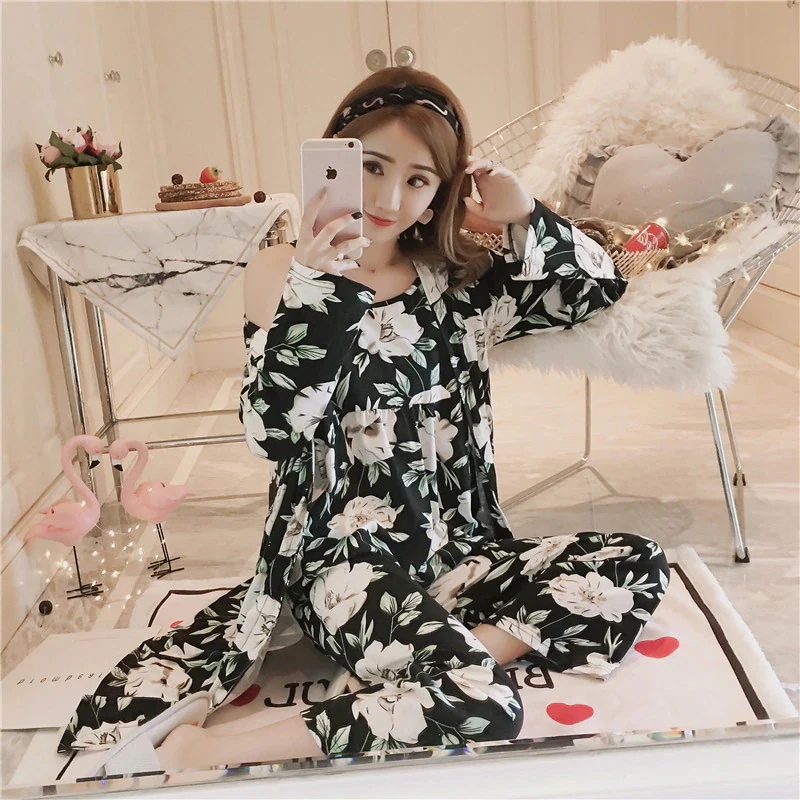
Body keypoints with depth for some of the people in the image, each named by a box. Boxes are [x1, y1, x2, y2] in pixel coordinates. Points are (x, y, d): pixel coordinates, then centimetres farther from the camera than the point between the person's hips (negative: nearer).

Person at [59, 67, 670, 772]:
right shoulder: (282, 271, -4)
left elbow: (601, 289, 9)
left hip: (454, 546, 6)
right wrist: (313, 286, -28)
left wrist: (523, 215, -7)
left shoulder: (456, 281, 6)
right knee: (482, 706, -28)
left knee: (637, 566, -9)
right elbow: (273, 434, -16)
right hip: (343, 554, -5)